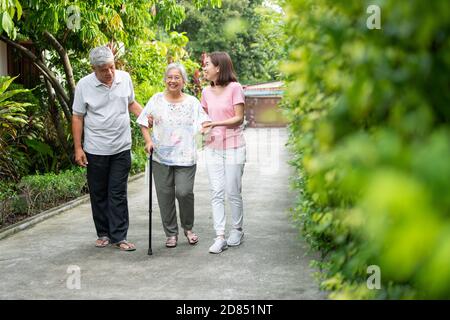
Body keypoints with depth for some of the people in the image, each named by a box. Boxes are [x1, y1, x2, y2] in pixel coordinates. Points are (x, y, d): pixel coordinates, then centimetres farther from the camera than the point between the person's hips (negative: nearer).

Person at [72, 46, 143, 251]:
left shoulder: (124, 78, 0)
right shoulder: (84, 85, -8)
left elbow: (131, 103, 16)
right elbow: (78, 118, -1)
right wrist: (78, 148, -4)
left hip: (121, 149, 1)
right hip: (95, 150, -1)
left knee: (118, 194, 2)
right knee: (98, 194, 9)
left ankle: (119, 237, 6)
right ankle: (103, 234, 22)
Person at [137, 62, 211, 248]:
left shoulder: (192, 102, 6)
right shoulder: (156, 100, 7)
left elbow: (203, 124, 2)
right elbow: (143, 122, 11)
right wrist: (148, 141, -2)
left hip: (185, 157, -1)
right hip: (161, 156, 2)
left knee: (184, 192, -11)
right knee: (165, 196, 4)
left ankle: (188, 228, 15)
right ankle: (171, 234, 19)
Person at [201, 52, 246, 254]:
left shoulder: (234, 88, -8)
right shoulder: (206, 92, 9)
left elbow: (239, 118, -11)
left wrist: (216, 123, -21)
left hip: (233, 147, -5)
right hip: (212, 148, 5)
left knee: (233, 192, 3)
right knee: (216, 193, -1)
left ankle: (237, 230, 22)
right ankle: (220, 237, 1)